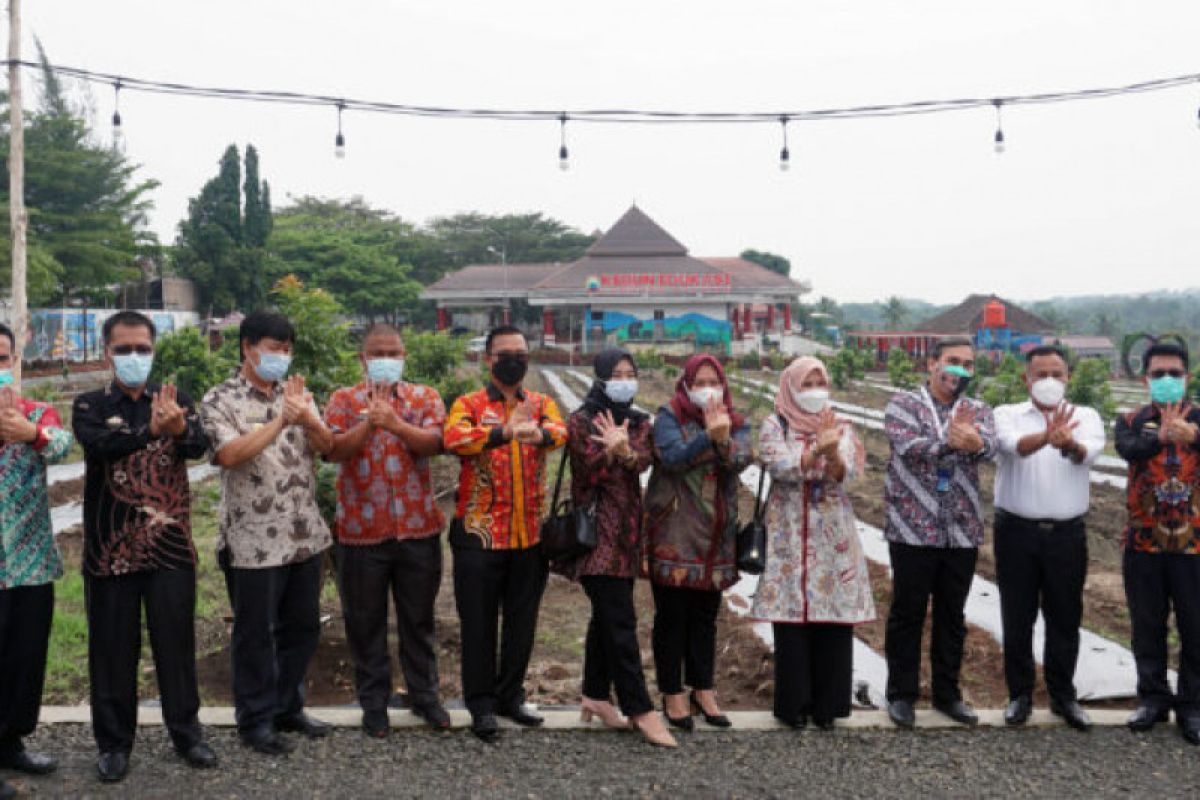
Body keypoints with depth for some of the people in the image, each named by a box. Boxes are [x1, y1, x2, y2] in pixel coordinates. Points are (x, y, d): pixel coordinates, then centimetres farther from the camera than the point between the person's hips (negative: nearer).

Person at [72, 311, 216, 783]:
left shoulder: (177, 401, 5)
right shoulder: (89, 406, 1)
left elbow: (199, 446, -14)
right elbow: (99, 444, -21)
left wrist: (178, 429, -37)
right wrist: (152, 429, -38)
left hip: (171, 545, 1)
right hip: (111, 547, -1)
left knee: (176, 641, 8)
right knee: (114, 647, 7)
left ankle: (186, 732, 22)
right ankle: (114, 742, 21)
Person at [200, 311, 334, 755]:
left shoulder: (296, 394, 10)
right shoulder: (220, 400, -6)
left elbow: (327, 446, 1)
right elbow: (229, 454, -21)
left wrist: (306, 418, -19)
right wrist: (281, 421, -24)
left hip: (305, 534, 6)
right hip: (253, 540, -5)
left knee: (302, 627, 14)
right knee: (255, 634, 6)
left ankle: (288, 708, 30)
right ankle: (256, 720, 19)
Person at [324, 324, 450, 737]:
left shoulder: (425, 396, 6)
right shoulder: (344, 400, 4)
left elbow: (433, 442, -12)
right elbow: (334, 450, -11)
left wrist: (395, 424, -26)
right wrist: (368, 422, -24)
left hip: (418, 528, 1)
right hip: (361, 529, -1)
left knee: (419, 617, 12)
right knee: (366, 621, 8)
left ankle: (424, 695, 26)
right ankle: (373, 702, 22)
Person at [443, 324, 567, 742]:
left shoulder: (541, 404, 8)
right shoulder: (469, 404, -1)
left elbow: (560, 431, -15)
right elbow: (453, 437, -23)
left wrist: (540, 433, -40)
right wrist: (503, 432, -40)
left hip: (530, 532, 3)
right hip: (479, 533, -3)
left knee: (522, 621, 12)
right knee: (479, 622, 4)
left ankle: (510, 696, 27)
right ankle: (481, 705, 16)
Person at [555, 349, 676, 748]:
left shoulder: (640, 422, 12)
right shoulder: (581, 421, -3)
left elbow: (643, 461, -8)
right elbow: (590, 472, -11)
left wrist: (623, 450, -28)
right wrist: (614, 450, -23)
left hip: (627, 528, 6)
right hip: (596, 530, -6)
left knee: (607, 617, 14)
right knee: (621, 621, -9)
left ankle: (595, 696, 25)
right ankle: (641, 710, -7)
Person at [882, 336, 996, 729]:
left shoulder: (978, 411, 9)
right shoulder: (903, 404, 0)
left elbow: (989, 444, -13)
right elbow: (907, 446, -19)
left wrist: (973, 441, -37)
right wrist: (949, 442, -34)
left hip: (963, 531, 4)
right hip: (912, 529, -3)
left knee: (952, 616, 13)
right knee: (907, 614, 5)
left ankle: (947, 693, 26)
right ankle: (901, 694, 17)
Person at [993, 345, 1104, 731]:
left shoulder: (1086, 417, 4)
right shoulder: (1008, 415, 1)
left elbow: (1090, 452, -19)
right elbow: (1012, 443, -23)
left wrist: (1069, 444, -44)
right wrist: (1046, 437, -46)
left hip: (1067, 532, 1)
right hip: (1017, 530, -1)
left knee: (1065, 617, 9)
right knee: (1017, 617, 6)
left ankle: (1063, 695, 24)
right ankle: (1020, 695, 20)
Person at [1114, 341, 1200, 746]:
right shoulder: (1131, 421, 3)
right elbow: (1127, 448, -19)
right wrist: (1159, 437, -37)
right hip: (1143, 542, 1)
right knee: (1147, 626, 11)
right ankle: (1153, 697, 25)